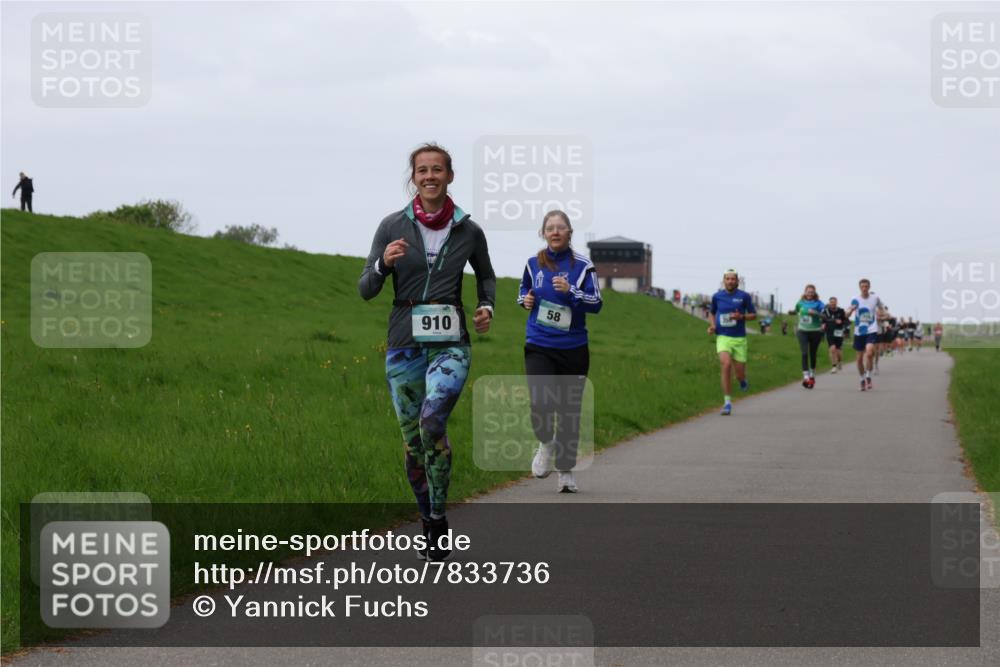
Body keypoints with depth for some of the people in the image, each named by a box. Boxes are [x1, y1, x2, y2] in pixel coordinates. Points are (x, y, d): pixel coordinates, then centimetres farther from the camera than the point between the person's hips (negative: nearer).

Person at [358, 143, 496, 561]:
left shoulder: (468, 231, 1)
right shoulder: (393, 227, -2)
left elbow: (486, 276, 21)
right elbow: (366, 290, -2)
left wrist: (487, 307, 2)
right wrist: (384, 263, -21)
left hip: (451, 343, -1)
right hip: (404, 345, 1)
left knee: (432, 421, -26)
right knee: (413, 441, 5)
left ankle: (439, 517, -12)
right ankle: (429, 526, 23)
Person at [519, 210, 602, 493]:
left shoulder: (582, 266, -3)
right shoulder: (533, 263, 6)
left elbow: (596, 303, -7)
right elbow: (524, 290, 24)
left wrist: (570, 291, -21)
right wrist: (525, 300, 1)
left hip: (573, 348, -1)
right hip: (538, 346, 1)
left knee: (569, 410, 5)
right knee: (540, 403, -17)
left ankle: (566, 471, 19)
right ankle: (546, 444, 16)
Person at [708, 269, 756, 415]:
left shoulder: (744, 296, -1)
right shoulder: (717, 296, 4)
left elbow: (754, 315, 5)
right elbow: (713, 313, 21)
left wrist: (741, 317, -14)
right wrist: (712, 325, 2)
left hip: (739, 339, 0)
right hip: (723, 337, 0)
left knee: (740, 374, 1)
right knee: (726, 365, -23)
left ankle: (742, 379, 43)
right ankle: (727, 402, -16)